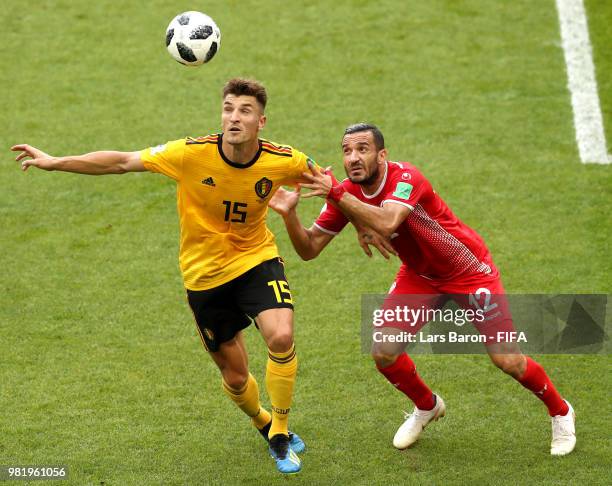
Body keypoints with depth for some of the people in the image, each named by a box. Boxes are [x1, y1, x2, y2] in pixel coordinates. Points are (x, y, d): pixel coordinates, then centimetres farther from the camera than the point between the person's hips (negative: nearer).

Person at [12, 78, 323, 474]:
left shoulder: (284, 161, -17)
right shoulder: (193, 153, -22)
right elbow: (122, 162, -14)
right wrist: (54, 162, -14)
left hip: (256, 259, 0)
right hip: (205, 273, 0)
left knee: (282, 338, -27)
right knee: (235, 376, 8)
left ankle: (280, 434, -3)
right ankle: (263, 422, 44)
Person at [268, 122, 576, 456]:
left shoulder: (406, 178, -32)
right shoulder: (345, 195, -13)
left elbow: (386, 224, -51)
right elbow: (309, 249, -11)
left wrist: (335, 194, -54)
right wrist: (289, 213, -29)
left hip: (469, 271, -5)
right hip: (419, 276, 6)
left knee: (507, 360, -8)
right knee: (384, 353, -8)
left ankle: (560, 411, 22)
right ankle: (427, 407, 24)